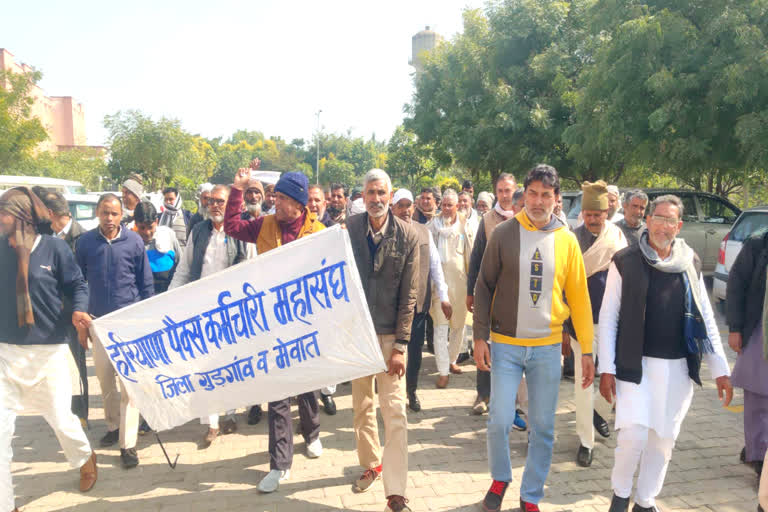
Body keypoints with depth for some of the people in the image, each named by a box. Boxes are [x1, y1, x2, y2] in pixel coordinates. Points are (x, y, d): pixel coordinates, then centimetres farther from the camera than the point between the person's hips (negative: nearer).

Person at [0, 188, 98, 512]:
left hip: (48, 351, -2)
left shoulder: (54, 247, -7)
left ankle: (84, 458, 44)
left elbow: (77, 285, -3)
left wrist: (78, 310, -22)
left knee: (60, 418, 12)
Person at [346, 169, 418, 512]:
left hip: (390, 334, -2)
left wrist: (401, 345, -10)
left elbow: (409, 294, -6)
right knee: (362, 405, 15)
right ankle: (370, 464, 36)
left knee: (394, 411, -4)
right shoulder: (348, 230, -4)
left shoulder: (407, 236, -7)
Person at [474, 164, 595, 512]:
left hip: (548, 348, 2)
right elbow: (484, 286, -1)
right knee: (500, 420, -2)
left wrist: (587, 350, 2)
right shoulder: (504, 233, -4)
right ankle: (500, 479, 28)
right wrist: (481, 337, -7)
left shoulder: (566, 240, 1)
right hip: (505, 345, -1)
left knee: (543, 427, 8)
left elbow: (579, 297, 4)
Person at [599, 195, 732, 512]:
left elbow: (706, 319, 10)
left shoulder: (690, 263, 6)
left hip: (678, 367, 4)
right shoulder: (625, 261, -5)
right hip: (636, 364, -3)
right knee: (634, 435, -10)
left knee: (664, 439, 11)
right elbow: (608, 318, -5)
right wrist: (607, 369, -9)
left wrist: (720, 369, 6)